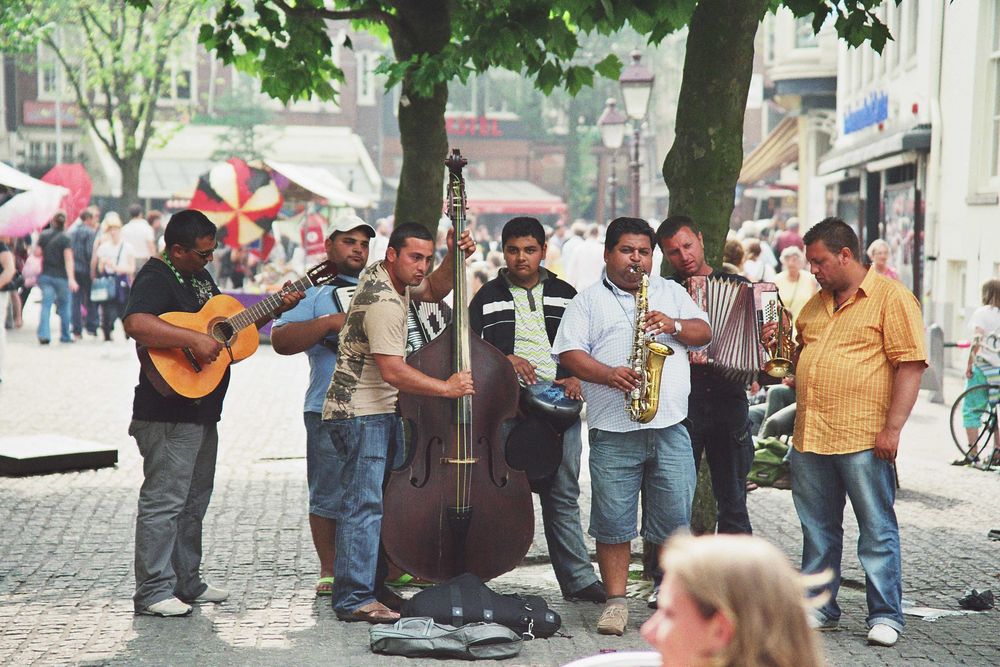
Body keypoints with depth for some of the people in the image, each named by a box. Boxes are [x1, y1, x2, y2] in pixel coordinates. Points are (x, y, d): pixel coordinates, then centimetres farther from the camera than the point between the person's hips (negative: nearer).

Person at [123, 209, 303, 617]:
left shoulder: (199, 276, 16)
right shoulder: (156, 279, -15)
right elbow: (136, 324, -35)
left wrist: (275, 309, 12)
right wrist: (194, 339, -35)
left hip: (202, 411, 10)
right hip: (169, 412, -10)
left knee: (194, 501, 16)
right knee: (163, 500, -8)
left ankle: (187, 583, 26)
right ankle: (152, 592, -3)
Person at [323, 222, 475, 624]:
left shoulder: (385, 275, 9)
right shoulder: (383, 303, -22)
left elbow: (433, 291, 23)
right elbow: (393, 370, -27)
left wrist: (454, 258, 5)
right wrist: (447, 388, -22)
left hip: (381, 410, 11)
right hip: (362, 414, -11)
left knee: (385, 498, 13)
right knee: (365, 505, -11)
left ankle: (377, 583, 18)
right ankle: (354, 600, -11)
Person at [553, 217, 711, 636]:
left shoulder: (672, 293, 17)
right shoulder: (588, 301, 7)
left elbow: (704, 332, 12)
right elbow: (569, 353, -2)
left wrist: (674, 326, -8)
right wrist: (609, 375, -18)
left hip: (670, 428, 2)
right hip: (613, 432, -2)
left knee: (676, 519, 3)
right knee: (613, 521, 0)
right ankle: (616, 601, 9)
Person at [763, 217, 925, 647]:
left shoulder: (891, 297, -5)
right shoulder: (816, 303, 18)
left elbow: (910, 365, -11)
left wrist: (892, 427, -17)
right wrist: (779, 345, 8)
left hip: (864, 440, -7)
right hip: (810, 438, 7)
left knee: (877, 529, 0)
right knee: (817, 529, 13)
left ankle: (885, 615, 7)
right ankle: (820, 607, 23)